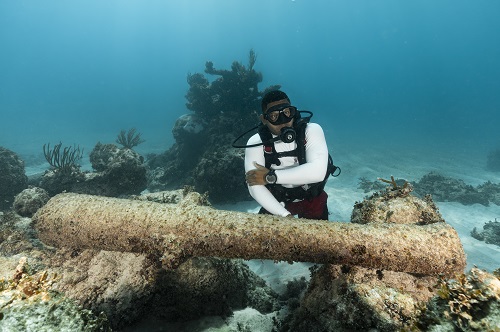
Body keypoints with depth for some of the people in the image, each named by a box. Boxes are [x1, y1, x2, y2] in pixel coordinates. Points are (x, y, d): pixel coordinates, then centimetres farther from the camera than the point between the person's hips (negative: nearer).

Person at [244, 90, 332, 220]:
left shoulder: (311, 130, -21)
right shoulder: (256, 143, -19)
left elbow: (317, 172, -34)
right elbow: (255, 188, -24)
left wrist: (270, 177, -33)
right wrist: (285, 215, -32)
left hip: (312, 199, 0)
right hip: (277, 202, 1)